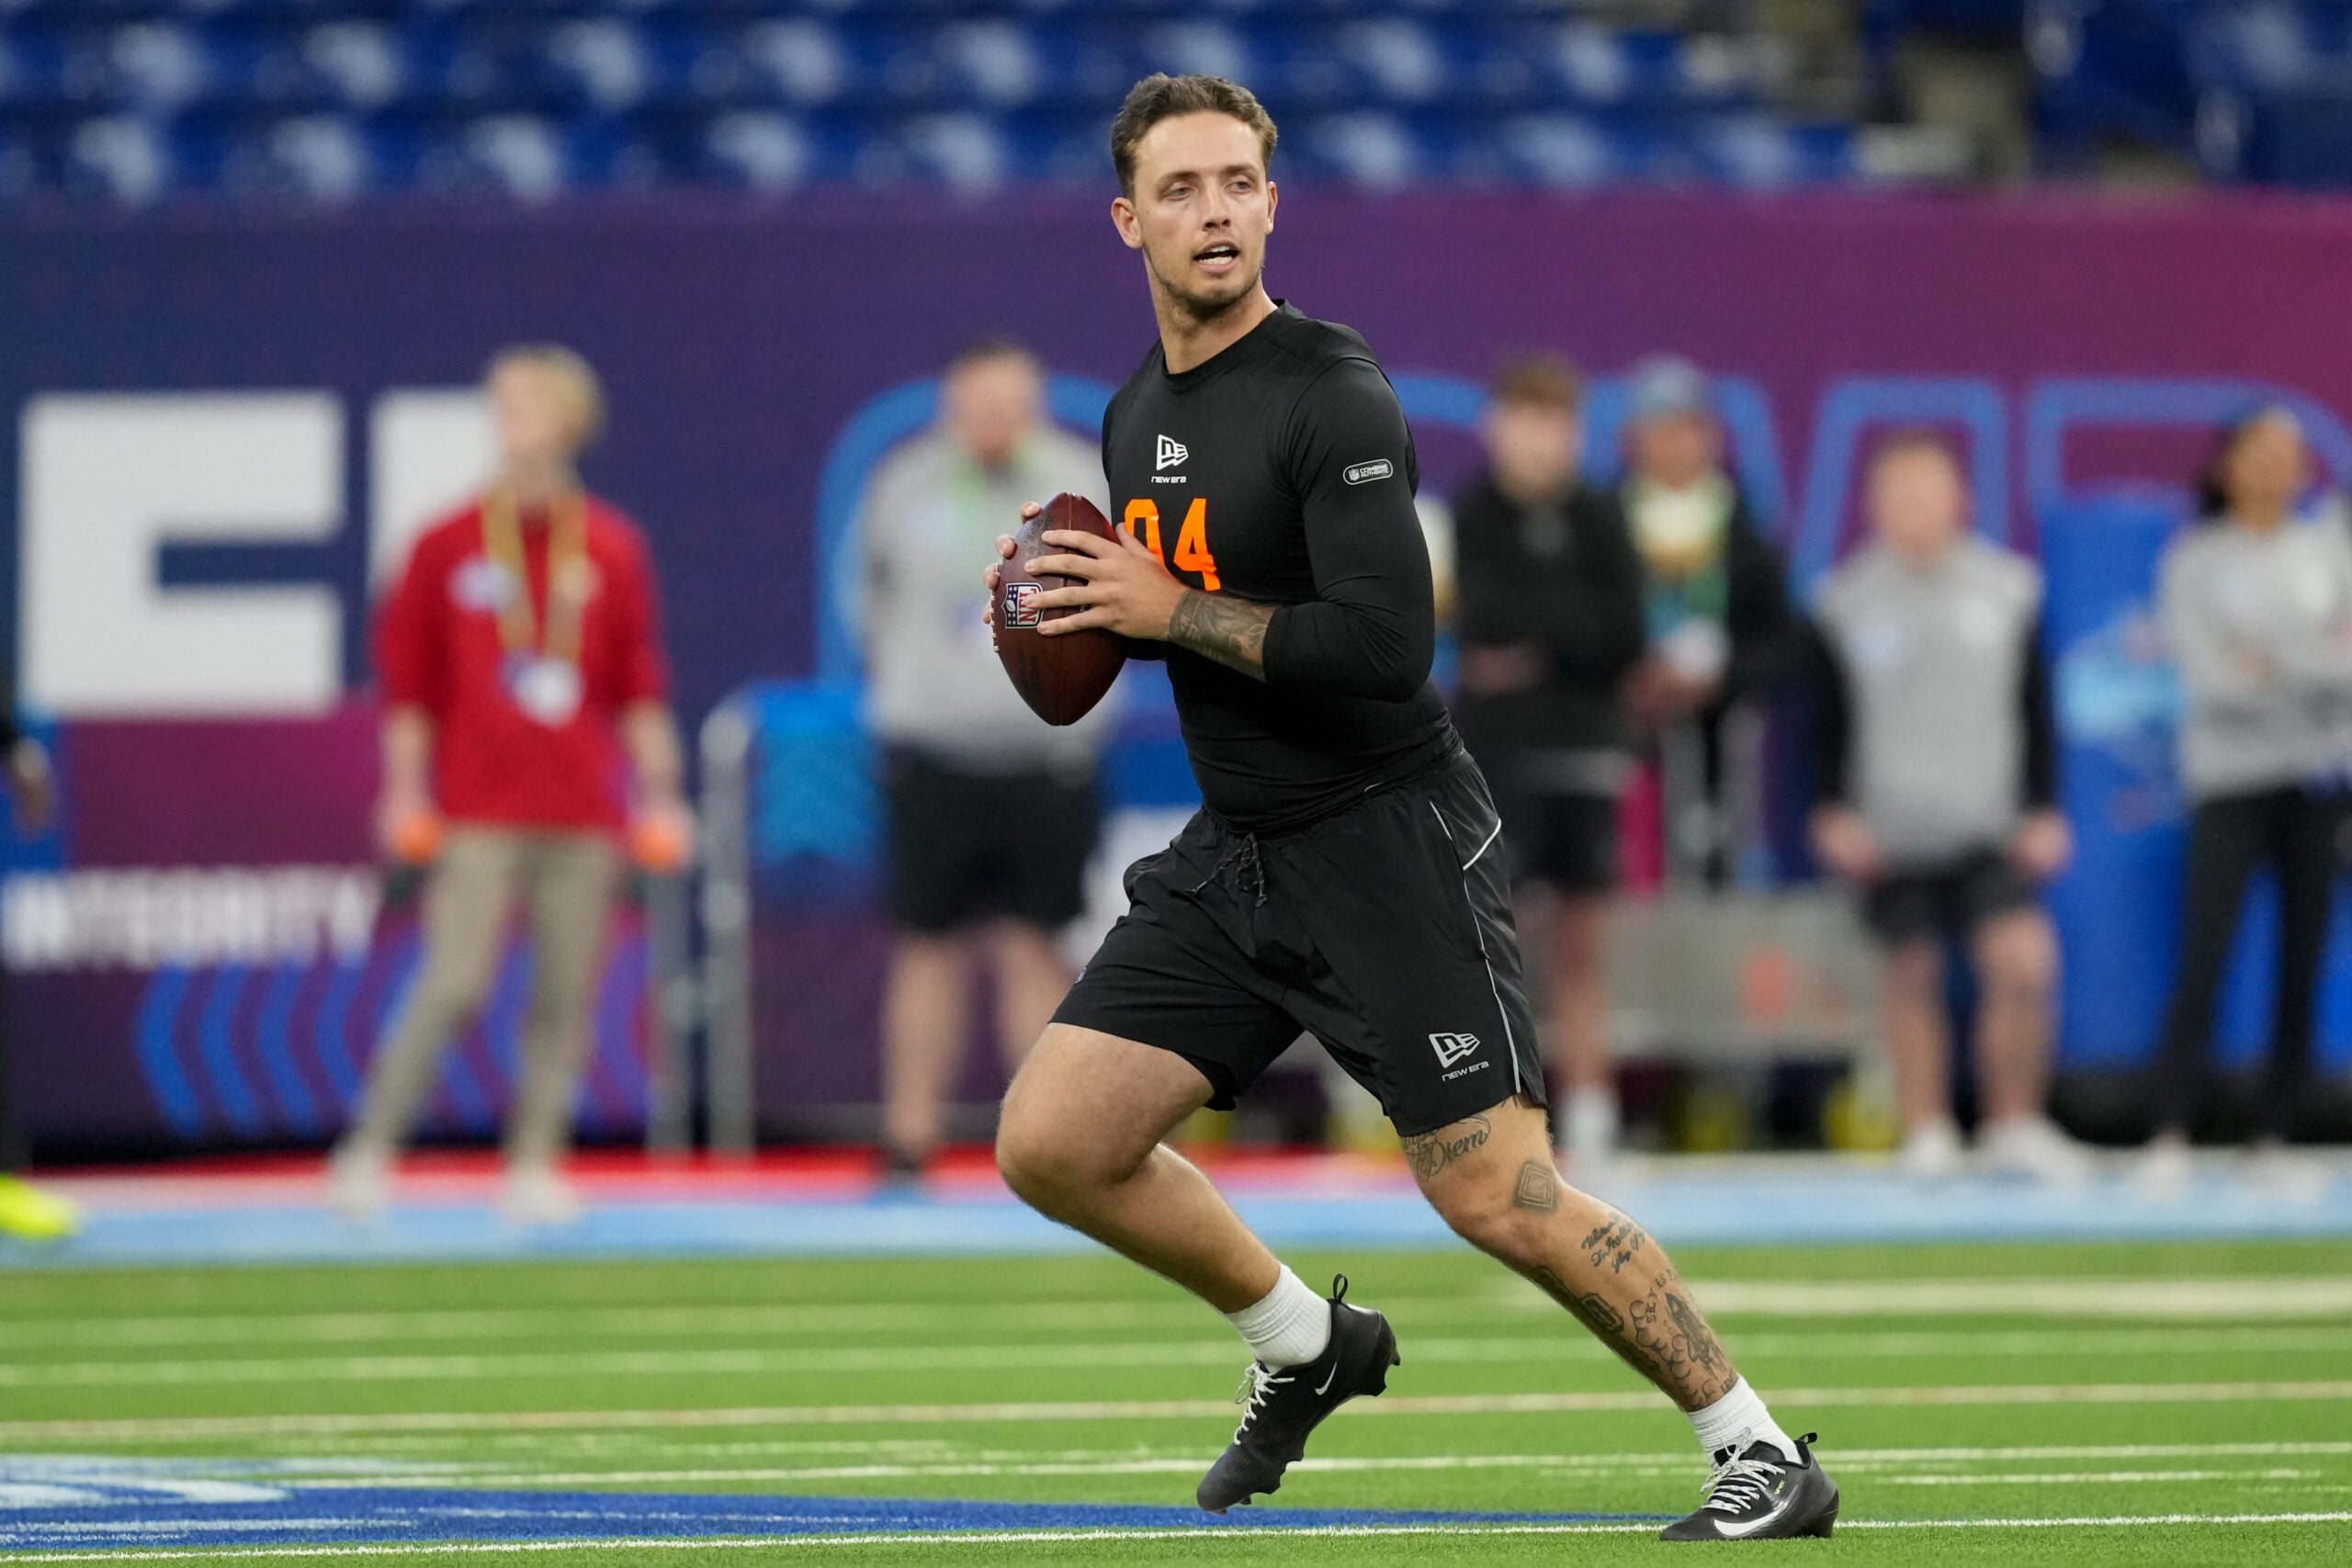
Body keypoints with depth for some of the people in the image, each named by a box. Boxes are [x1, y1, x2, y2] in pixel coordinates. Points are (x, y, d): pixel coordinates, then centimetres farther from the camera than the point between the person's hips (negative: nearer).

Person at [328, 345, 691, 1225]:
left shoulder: (612, 550, 8)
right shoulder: (448, 548, 4)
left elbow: (639, 686, 11)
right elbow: (406, 678, 6)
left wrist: (659, 793, 8)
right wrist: (405, 791, -1)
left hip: (585, 817, 2)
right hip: (480, 814, -2)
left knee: (567, 993, 0)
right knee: (454, 983, -11)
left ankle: (535, 1168, 5)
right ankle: (370, 1148, -2)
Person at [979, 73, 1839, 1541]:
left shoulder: (1333, 398, -16)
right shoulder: (1136, 415, 9)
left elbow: (1384, 646, -27)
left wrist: (1169, 608, -19)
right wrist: (1076, 607, 4)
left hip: (1389, 842, -8)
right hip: (1234, 854, 8)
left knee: (1497, 1192, -12)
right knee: (1051, 1142, 0)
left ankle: (1765, 1457, 1)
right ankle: (1306, 1343, 22)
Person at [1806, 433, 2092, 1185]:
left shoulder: (2007, 592, 4)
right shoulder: (1848, 603, 0)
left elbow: (2036, 712, 8)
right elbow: (1827, 722, 4)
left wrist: (2043, 811, 4)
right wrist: (1832, 813, -4)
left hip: (1989, 829, 0)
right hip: (1894, 836, 0)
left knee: (2024, 965, -12)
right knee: (1912, 978, 5)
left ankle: (2016, 1128, 3)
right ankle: (1927, 1133, 16)